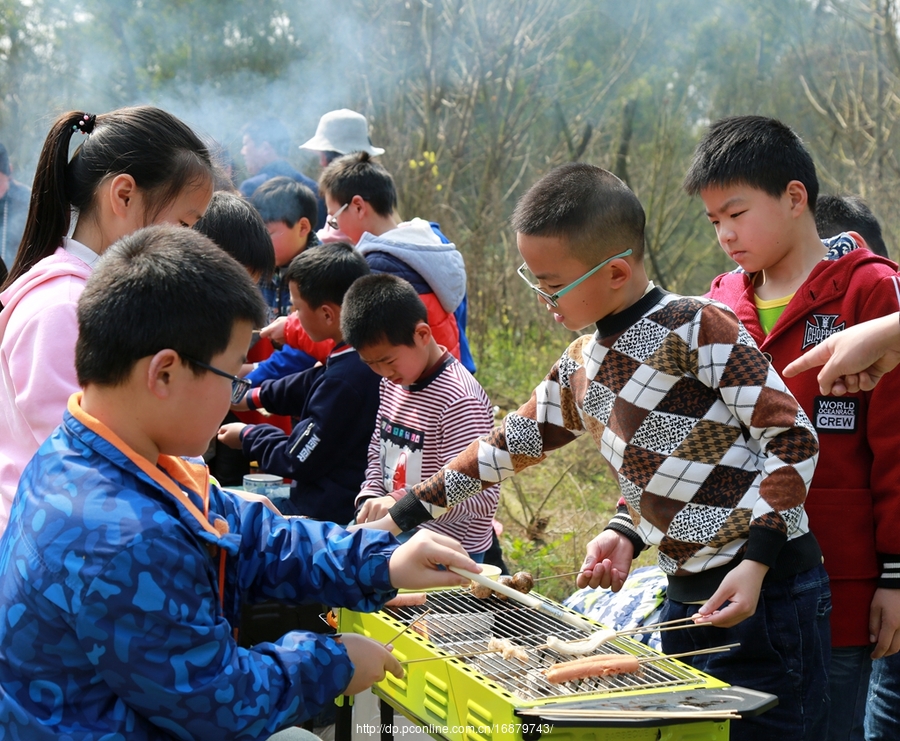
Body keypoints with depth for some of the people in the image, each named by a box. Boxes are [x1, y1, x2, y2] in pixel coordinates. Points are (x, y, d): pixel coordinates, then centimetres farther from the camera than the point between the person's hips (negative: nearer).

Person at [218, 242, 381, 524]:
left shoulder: (344, 381, -28)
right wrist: (253, 396, 26)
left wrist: (247, 436, 1)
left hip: (332, 510, -10)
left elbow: (297, 460, -17)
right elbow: (311, 385, 19)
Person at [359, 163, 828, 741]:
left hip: (766, 591, -7)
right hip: (688, 597, 7)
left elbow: (792, 438, -14)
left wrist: (754, 562, -18)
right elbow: (511, 443, 21)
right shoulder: (581, 368, 11)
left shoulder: (697, 329, -12)